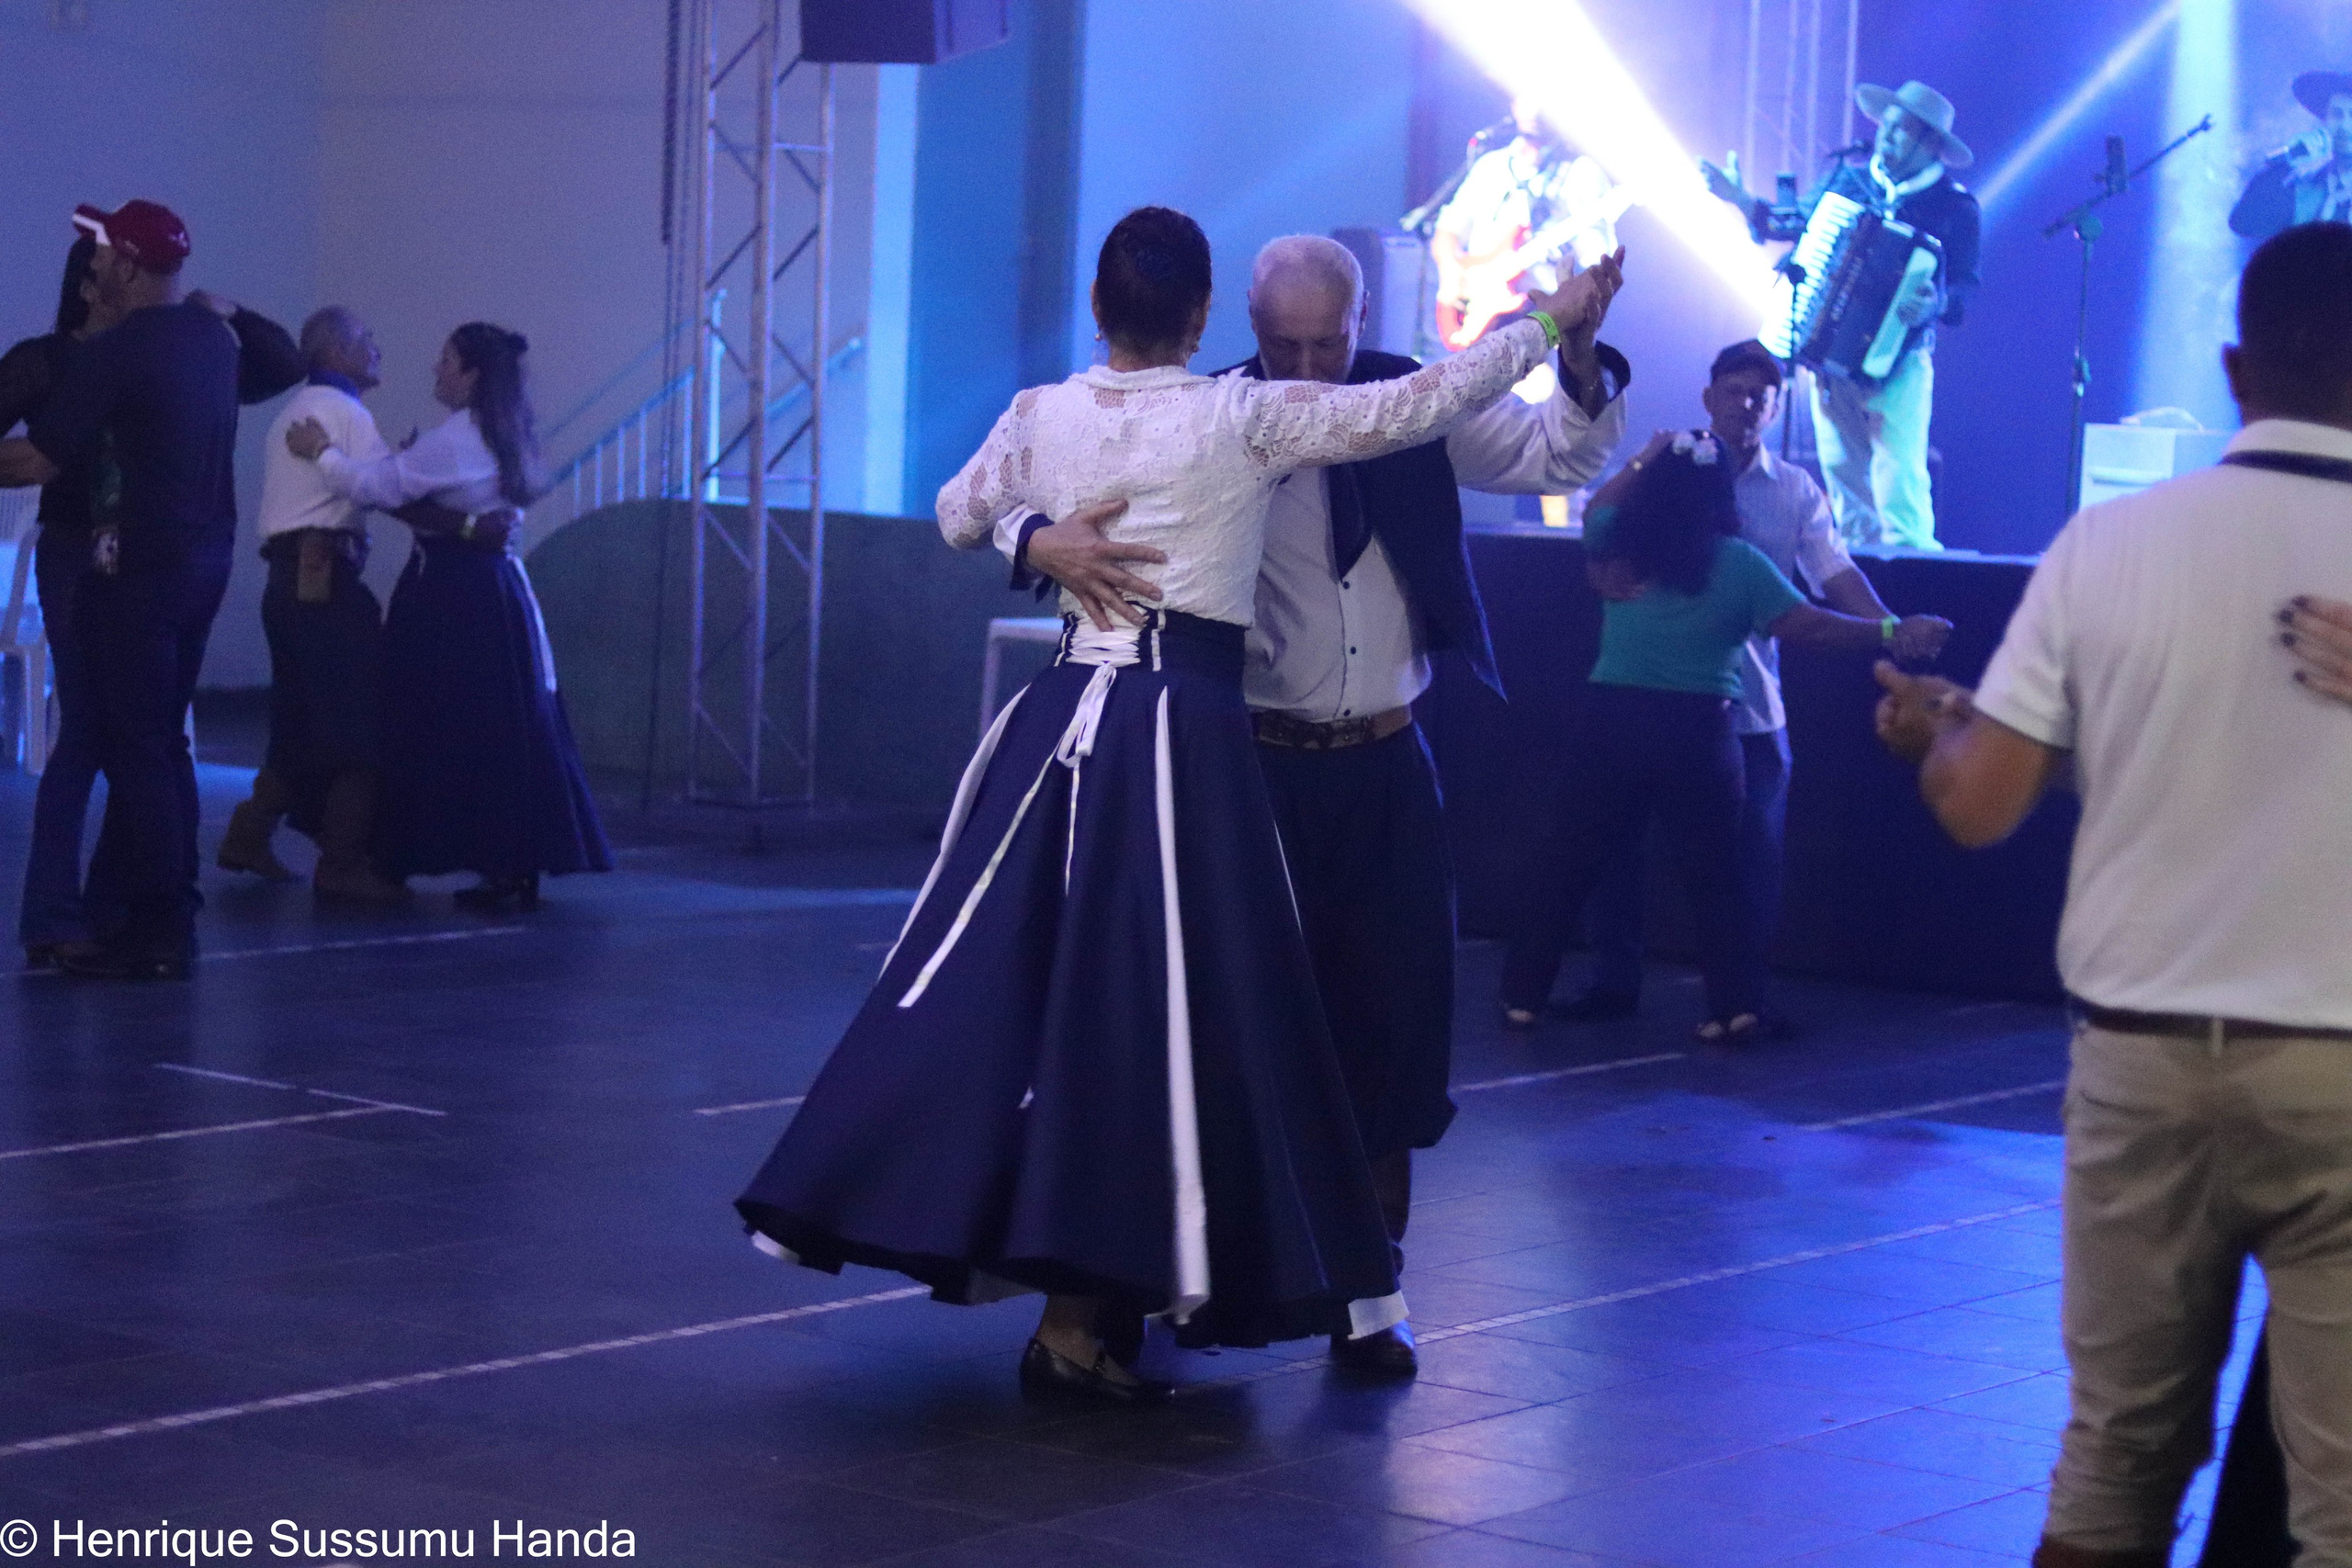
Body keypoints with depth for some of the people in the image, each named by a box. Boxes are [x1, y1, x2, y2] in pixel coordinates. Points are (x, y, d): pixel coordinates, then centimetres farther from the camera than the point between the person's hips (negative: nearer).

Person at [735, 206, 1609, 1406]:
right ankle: (1071, 1325, -2)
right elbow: (1412, 406, -3)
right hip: (1185, 724, -5)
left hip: (1058, 719, 5)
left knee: (1000, 986, 13)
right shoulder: (1244, 419, -6)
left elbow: (957, 519, 23)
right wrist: (1545, 323, 8)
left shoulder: (1041, 417, 6)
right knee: (1145, 1012, -2)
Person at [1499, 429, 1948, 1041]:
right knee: (1713, 875, 11)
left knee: (1566, 864, 10)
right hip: (1696, 733, -1)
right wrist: (1893, 633, -2)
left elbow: (1597, 508, 28)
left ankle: (1523, 995, 13)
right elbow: (1811, 626, -6)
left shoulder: (1616, 544, 3)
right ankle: (1736, 1004, 4)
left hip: (1612, 721, 1)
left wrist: (1644, 459, 37)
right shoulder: (1737, 564, -5)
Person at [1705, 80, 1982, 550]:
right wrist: (1736, 198, 13)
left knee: (1899, 488, -15)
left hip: (1896, 364, -5)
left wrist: (1934, 304, -29)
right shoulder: (1847, 180, 11)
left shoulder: (1953, 206, -2)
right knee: (1845, 482, 6)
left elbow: (1965, 287, -7)